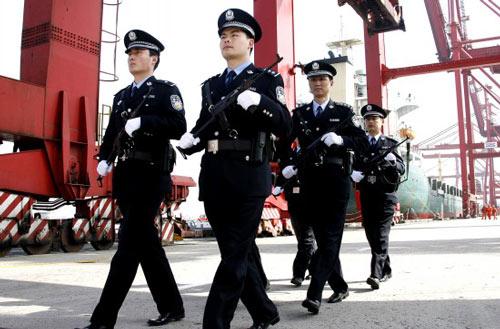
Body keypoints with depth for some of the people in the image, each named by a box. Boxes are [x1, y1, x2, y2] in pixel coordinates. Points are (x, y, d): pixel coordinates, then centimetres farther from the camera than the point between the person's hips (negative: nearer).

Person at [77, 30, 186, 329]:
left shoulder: (167, 90, 1)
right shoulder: (121, 96, 21)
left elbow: (179, 128, -13)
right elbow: (111, 133, 21)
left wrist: (142, 122, -20)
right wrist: (104, 160, 5)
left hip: (151, 176, -7)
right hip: (125, 177, 7)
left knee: (128, 246, -10)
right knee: (147, 244, 10)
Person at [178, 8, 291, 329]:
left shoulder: (268, 79, 3)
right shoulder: (212, 84, 19)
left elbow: (284, 126, -8)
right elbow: (203, 127, 17)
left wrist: (258, 102, -24)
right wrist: (190, 140, -5)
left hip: (248, 178, -6)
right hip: (215, 179, 6)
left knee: (234, 257, -5)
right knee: (237, 253, 13)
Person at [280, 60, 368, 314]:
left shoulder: (344, 111, 4)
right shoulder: (299, 114, 11)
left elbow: (363, 143, -1)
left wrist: (339, 139, -17)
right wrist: (286, 166, -4)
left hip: (337, 181, -3)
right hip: (310, 182, 4)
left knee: (330, 237, -8)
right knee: (322, 237, 9)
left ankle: (314, 294, -11)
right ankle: (339, 287, 24)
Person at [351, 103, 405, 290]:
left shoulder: (390, 144, 6)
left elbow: (402, 169, 1)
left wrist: (393, 161, -20)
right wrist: (352, 173, -16)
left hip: (385, 194, -3)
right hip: (366, 195, 3)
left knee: (381, 235, -11)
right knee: (371, 234, 9)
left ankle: (376, 274, -15)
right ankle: (386, 270, 25)